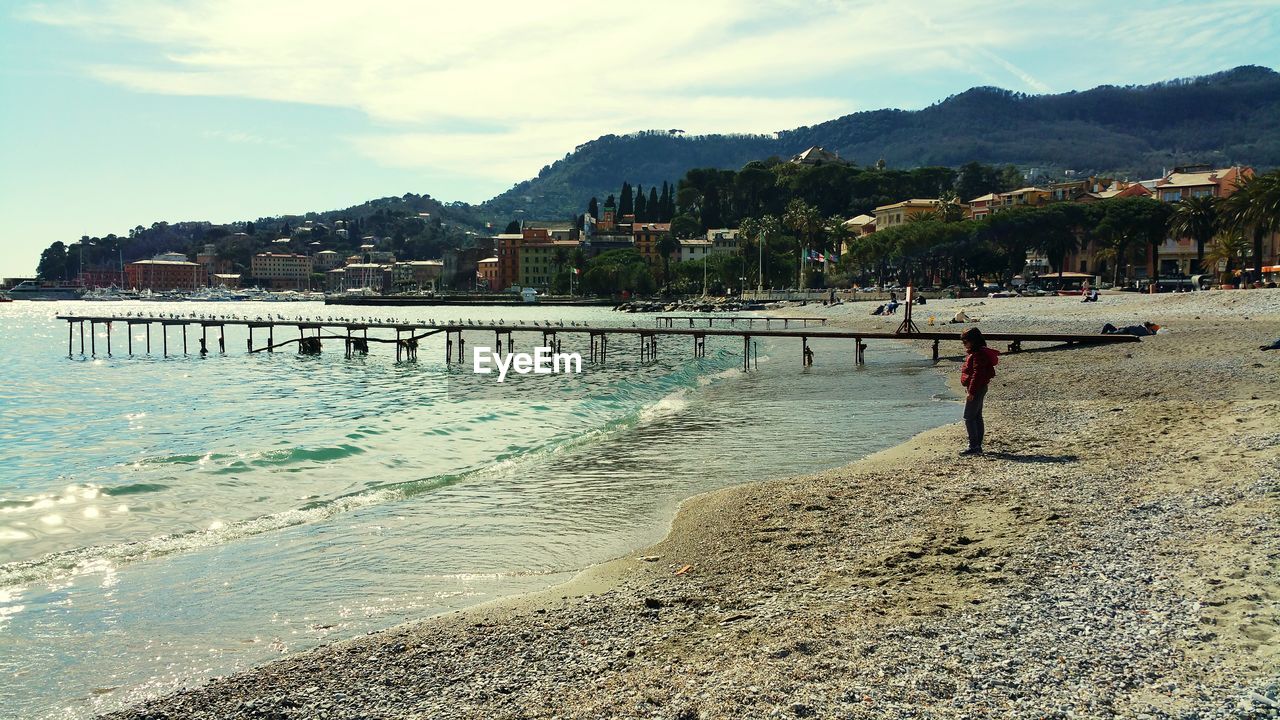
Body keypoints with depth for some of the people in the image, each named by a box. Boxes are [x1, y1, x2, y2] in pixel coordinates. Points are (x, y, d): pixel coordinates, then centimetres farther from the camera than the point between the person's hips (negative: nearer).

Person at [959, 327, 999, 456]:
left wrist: (971, 391, -24)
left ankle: (974, 447, -10)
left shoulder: (978, 354, -18)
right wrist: (970, 390, 24)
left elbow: (977, 374, -23)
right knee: (977, 417, 13)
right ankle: (977, 446, 18)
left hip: (976, 389, -11)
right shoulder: (975, 353, 15)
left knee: (969, 418, -10)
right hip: (979, 389, 11)